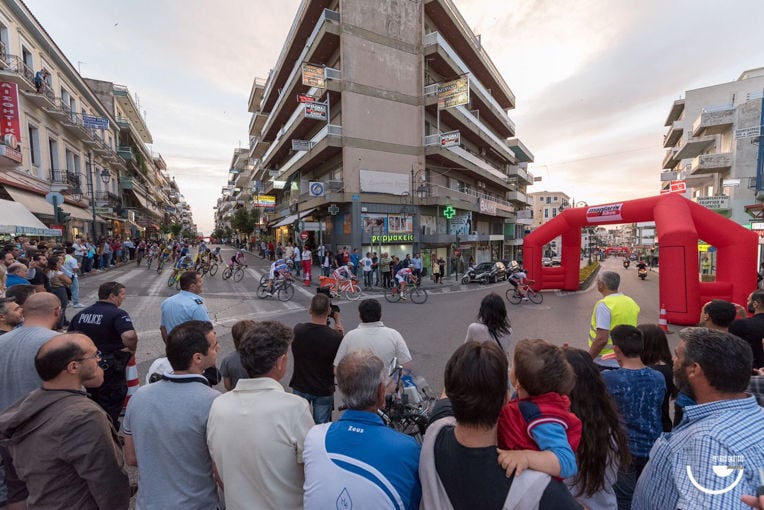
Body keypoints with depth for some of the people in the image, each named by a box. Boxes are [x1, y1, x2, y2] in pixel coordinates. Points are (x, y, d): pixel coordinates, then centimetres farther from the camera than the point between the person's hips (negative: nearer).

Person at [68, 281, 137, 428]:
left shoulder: (81, 313, 5)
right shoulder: (117, 314, -21)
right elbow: (129, 336, -38)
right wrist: (132, 349, -19)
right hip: (110, 370, -7)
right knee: (110, 408, 10)